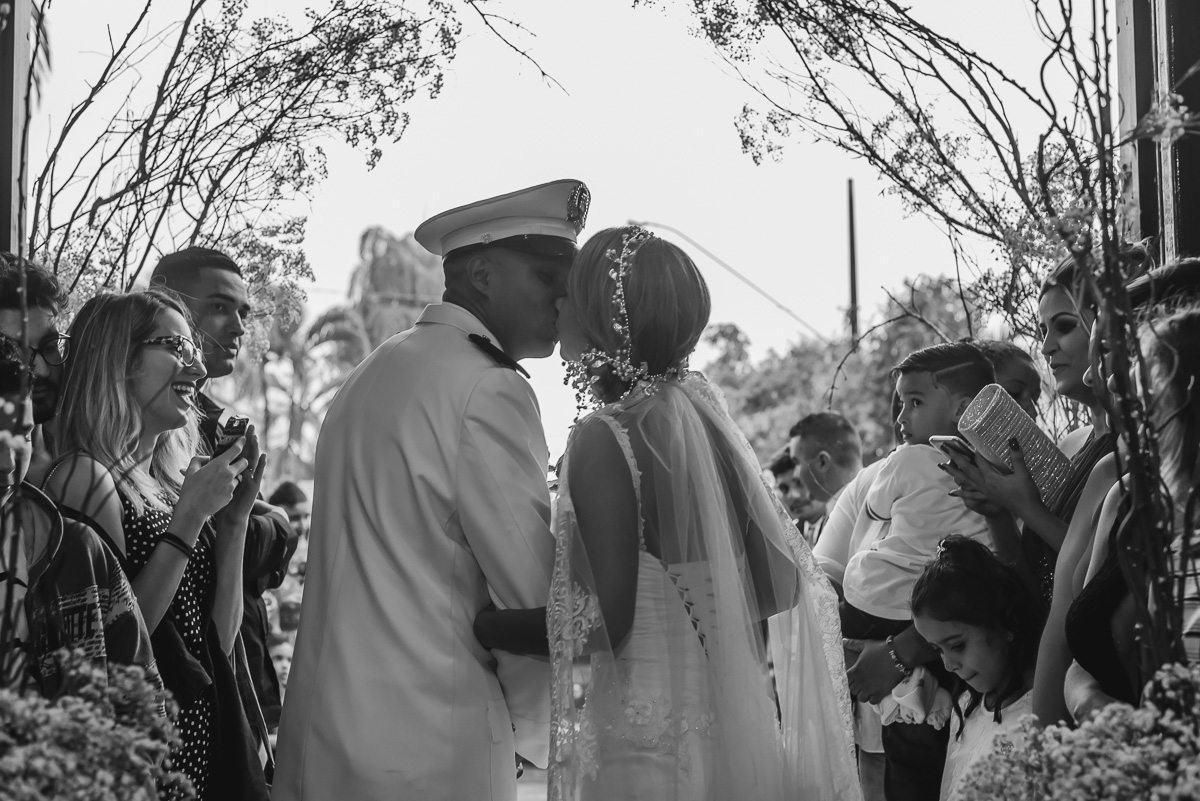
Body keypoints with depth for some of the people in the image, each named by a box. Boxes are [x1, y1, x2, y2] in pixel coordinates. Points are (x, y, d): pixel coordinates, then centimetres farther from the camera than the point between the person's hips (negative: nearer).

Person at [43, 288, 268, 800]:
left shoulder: (174, 478, 9)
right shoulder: (86, 476, -12)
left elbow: (218, 642, 9)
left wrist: (233, 518, 0)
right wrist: (189, 517, -18)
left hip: (206, 739, 7)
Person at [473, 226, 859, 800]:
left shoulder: (605, 439, -16)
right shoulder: (699, 410, 5)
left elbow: (602, 622, -20)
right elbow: (782, 585, 6)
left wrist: (479, 627, -10)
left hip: (652, 747, -7)